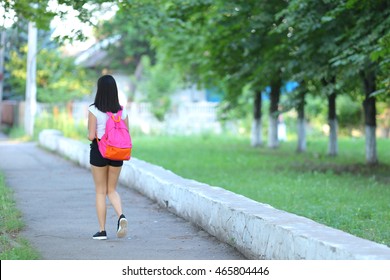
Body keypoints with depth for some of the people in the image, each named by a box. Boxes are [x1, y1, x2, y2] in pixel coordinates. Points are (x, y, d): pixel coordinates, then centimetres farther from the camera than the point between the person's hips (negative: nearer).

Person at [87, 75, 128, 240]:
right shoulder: (122, 111, 0)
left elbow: (91, 136, -15)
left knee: (100, 191, 8)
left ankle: (102, 230, 9)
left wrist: (90, 136, 7)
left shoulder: (94, 110, -12)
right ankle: (121, 216, -12)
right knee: (112, 190, 16)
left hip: (98, 151, -3)